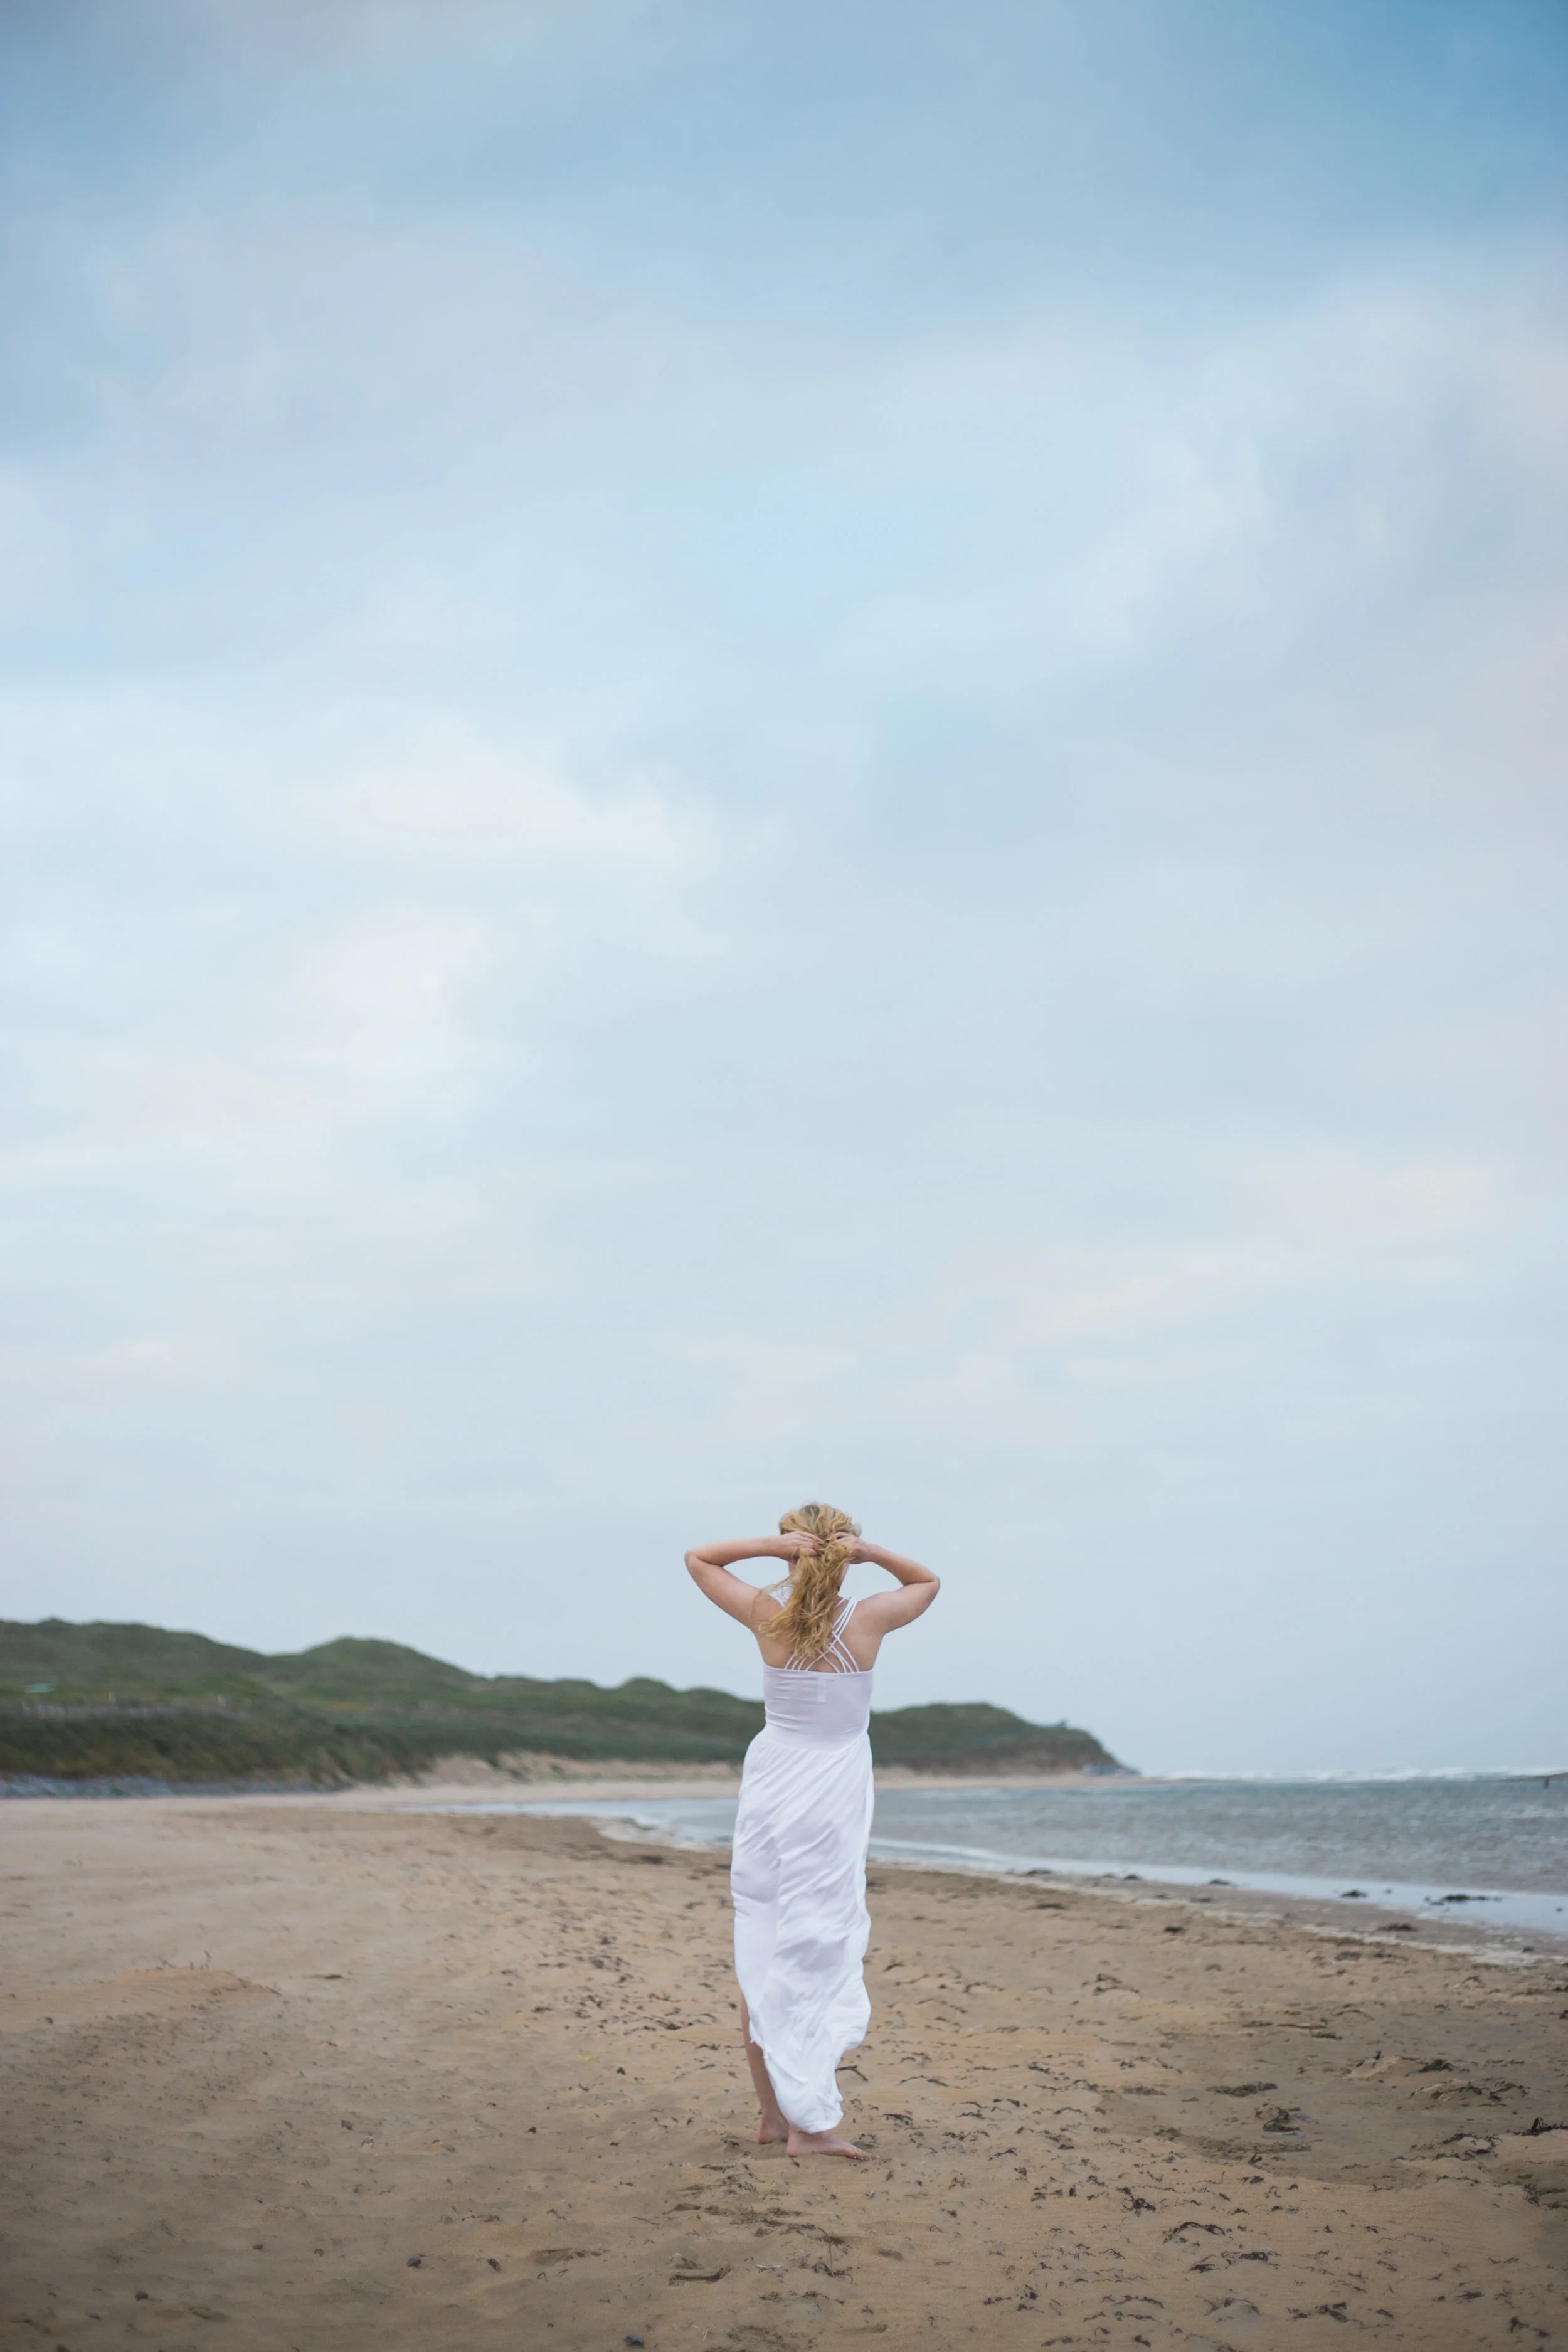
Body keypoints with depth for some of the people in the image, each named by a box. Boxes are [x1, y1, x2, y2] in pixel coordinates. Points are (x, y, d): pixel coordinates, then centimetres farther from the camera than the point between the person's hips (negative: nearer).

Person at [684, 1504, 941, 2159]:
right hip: (834, 1798, -1)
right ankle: (810, 2122, -3)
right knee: (820, 1956, 1)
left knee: (760, 1954, 10)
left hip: (770, 1792, 2)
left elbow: (697, 1557, 9)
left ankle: (772, 2112, 17)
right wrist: (869, 1552, -5)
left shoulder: (768, 1616, -6)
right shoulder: (868, 1621, -7)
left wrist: (771, 1544, -7)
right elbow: (927, 1580, 14)